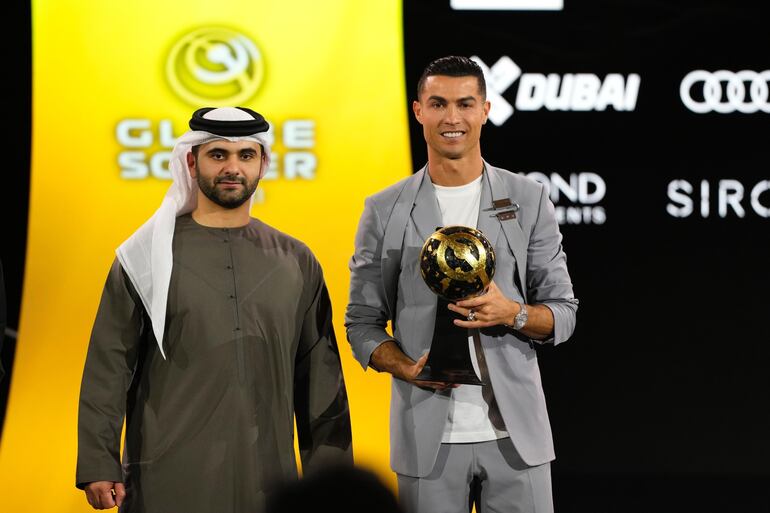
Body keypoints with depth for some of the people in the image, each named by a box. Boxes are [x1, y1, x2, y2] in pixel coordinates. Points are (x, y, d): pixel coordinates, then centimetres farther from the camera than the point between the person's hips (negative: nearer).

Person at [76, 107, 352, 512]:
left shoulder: (296, 262, 10)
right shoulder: (145, 257, 3)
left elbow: (319, 376, 11)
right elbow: (108, 368, 0)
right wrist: (98, 467, -6)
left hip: (267, 480, 2)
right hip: (169, 481, -2)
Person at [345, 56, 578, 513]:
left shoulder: (529, 200, 5)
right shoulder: (384, 211, 5)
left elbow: (563, 315, 6)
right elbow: (363, 322, 7)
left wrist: (512, 314, -15)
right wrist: (407, 367, -12)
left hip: (514, 435, 0)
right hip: (427, 438, 0)